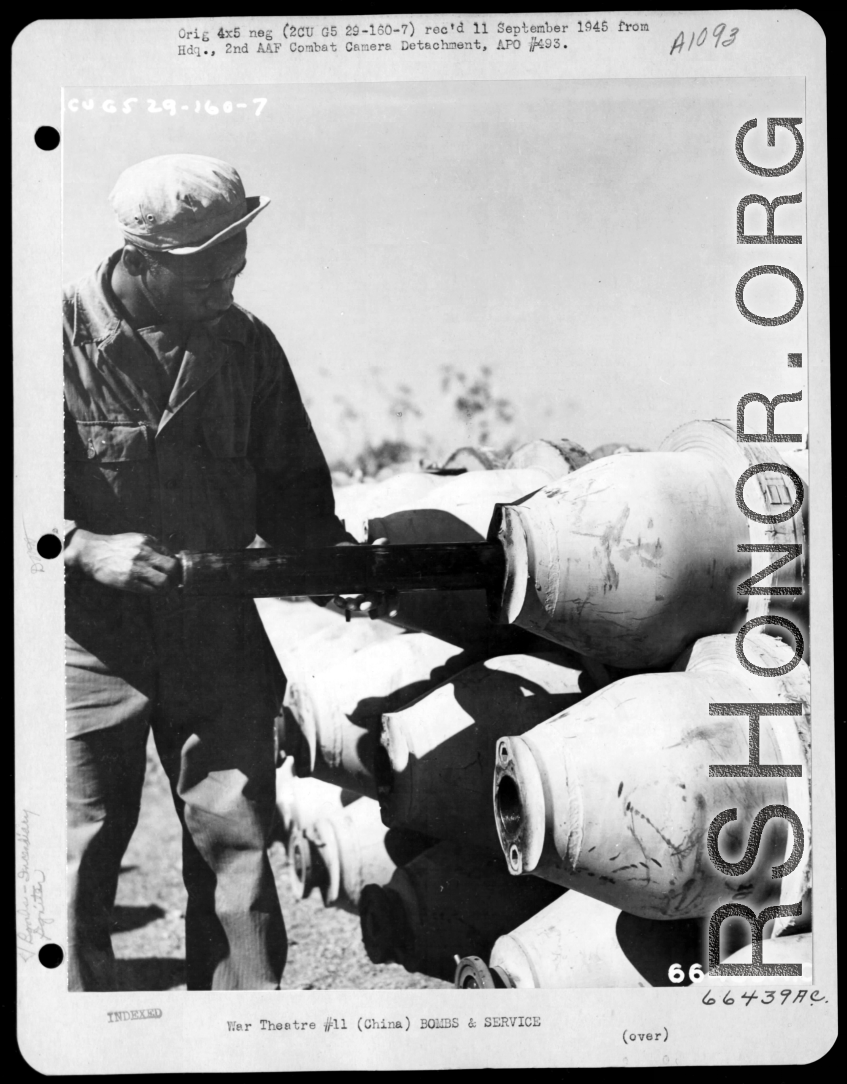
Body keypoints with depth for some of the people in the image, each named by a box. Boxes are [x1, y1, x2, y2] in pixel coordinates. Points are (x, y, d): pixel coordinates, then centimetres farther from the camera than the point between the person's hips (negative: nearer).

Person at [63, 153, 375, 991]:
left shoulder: (246, 345, 2)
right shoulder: (64, 335, -9)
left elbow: (287, 485, 9)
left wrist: (334, 550, -9)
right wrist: (89, 549, -24)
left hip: (218, 638, 3)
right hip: (91, 638, -2)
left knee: (238, 848, 8)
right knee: (81, 862, 7)